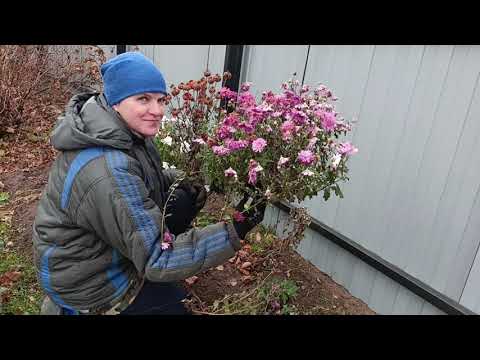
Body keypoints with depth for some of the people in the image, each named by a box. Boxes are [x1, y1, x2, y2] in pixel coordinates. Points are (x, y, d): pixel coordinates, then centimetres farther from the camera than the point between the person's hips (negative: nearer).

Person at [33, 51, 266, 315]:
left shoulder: (124, 129, -7)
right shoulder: (107, 173, -36)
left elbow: (144, 177, 12)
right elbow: (156, 260, -33)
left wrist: (181, 181, -8)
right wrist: (234, 232, -36)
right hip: (88, 278, -8)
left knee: (188, 197, 0)